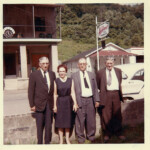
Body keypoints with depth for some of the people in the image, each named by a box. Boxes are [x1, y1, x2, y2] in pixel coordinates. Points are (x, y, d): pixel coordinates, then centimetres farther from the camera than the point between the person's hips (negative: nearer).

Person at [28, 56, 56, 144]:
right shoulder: (34, 75, -3)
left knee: (49, 125, 9)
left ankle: (47, 142, 23)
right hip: (39, 104, -3)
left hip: (50, 104, 3)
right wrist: (32, 105, -6)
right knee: (40, 126, 5)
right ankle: (40, 143, 19)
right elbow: (31, 91, -3)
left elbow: (54, 88, 10)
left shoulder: (52, 74, 9)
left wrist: (55, 102, 4)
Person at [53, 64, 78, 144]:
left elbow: (72, 93, 1)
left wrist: (75, 103, -5)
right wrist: (55, 105, -2)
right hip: (60, 102, -1)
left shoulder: (70, 80, 3)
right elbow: (55, 94, 1)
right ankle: (61, 140, 17)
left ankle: (67, 139, 22)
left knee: (68, 120, 8)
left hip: (68, 102, 1)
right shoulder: (56, 81, 0)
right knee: (60, 121, 4)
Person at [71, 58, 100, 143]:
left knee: (91, 120, 9)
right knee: (80, 120, 2)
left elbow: (95, 88, 12)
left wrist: (97, 100, 4)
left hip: (90, 99, 3)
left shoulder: (92, 75, 14)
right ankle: (81, 138, 18)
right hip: (80, 100, -3)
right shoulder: (74, 76, 4)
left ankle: (91, 136, 27)